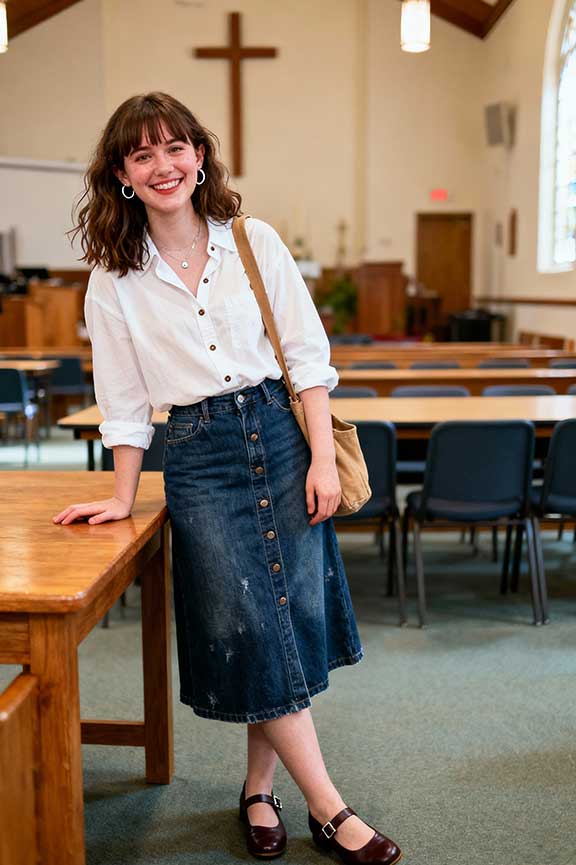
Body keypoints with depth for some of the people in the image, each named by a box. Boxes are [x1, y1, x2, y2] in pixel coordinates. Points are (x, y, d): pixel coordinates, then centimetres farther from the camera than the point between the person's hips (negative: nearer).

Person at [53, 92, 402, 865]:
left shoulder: (255, 242, 2)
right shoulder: (114, 280, 1)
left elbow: (308, 354, 0)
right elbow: (125, 400, 6)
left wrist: (322, 457, -6)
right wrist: (124, 497, 7)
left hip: (280, 432, 2)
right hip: (198, 454, -1)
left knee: (295, 614, 3)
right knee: (249, 629, -3)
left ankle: (259, 787, 24)